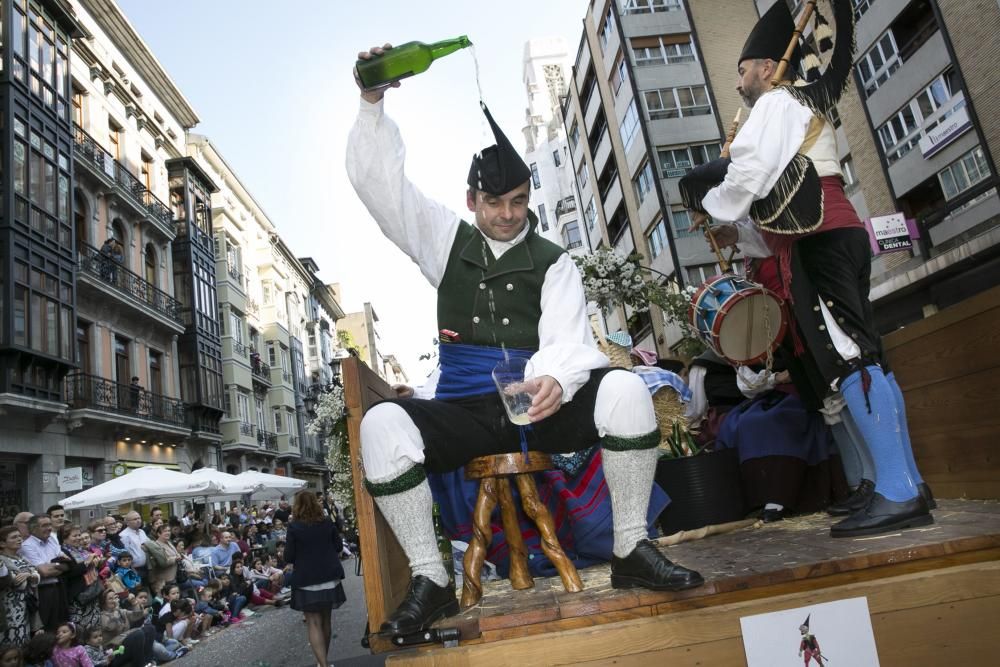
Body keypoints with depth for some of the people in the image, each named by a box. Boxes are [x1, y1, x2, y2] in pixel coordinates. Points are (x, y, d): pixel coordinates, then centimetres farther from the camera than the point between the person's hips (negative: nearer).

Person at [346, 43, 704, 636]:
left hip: (544, 408, 0)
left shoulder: (553, 262, 7)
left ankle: (632, 551, -12)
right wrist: (373, 103, -3)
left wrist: (555, 379, -32)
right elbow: (378, 180, 9)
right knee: (383, 423, -28)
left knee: (625, 390, -28)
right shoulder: (448, 242, 12)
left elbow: (568, 339, -9)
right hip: (467, 414, 1)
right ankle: (430, 581, -17)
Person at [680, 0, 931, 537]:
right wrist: (739, 233, 21)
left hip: (818, 241, -10)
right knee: (859, 360, 6)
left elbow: (750, 174, -10)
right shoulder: (803, 112, 33)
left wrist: (708, 207, 7)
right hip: (832, 236, 10)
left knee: (847, 360, -16)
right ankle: (908, 487, 8)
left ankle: (897, 495, -17)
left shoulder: (776, 102, 3)